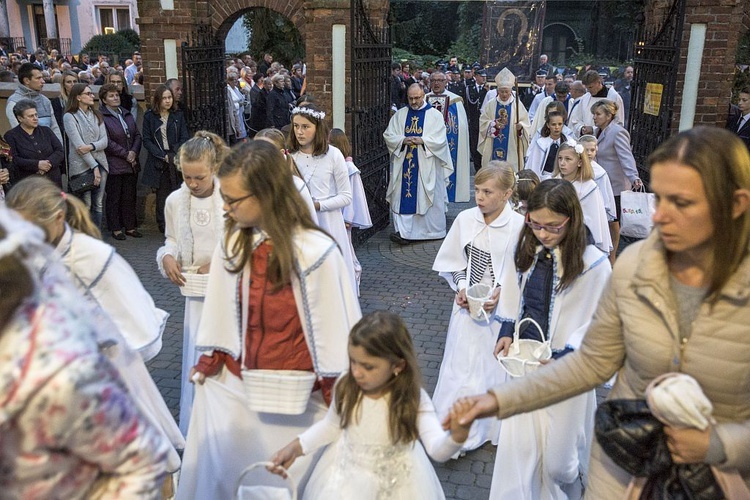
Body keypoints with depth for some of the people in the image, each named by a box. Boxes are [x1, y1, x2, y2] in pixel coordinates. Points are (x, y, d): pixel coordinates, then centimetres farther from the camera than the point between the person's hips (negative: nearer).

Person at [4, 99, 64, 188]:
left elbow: (60, 151, 6)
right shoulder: (10, 136, 3)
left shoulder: (46, 131, 14)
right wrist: (37, 164, -19)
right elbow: (13, 159, -9)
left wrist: (49, 163, -13)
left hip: (53, 181, 3)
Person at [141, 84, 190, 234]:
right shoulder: (149, 116, 6)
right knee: (162, 195, 0)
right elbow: (147, 140, 2)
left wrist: (175, 155, -10)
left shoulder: (178, 116, 10)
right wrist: (163, 156, -10)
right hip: (159, 162, -1)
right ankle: (163, 226, 6)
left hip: (177, 160, 1)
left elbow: (184, 138, 5)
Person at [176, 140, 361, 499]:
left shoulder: (314, 251, -21)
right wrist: (208, 365, 9)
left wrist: (335, 399, -8)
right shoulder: (232, 244, -6)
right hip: (233, 388, 5)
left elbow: (334, 328, -14)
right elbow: (220, 311, 4)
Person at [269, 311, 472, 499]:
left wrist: (457, 435, -59)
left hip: (394, 482, -2)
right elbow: (332, 424, 2)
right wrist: (296, 447, -6)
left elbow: (438, 450, -38)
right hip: (347, 476, 2)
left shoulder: (413, 399, -27)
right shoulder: (346, 386, -18)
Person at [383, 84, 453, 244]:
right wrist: (403, 140, -14)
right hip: (404, 163, 2)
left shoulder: (434, 115, 2)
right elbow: (388, 135, 4)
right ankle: (403, 232, -2)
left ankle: (432, 230, 12)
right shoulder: (400, 114, 10)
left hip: (426, 165, -2)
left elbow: (440, 139, -5)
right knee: (403, 196, -3)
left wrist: (422, 140, -19)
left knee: (426, 197, 1)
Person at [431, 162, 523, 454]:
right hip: (468, 307, 3)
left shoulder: (519, 226, -13)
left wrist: (503, 294, -18)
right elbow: (452, 262, 8)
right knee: (461, 366, 10)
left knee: (495, 367, 11)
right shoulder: (465, 219, -3)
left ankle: (494, 429, 32)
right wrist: (461, 286, -7)